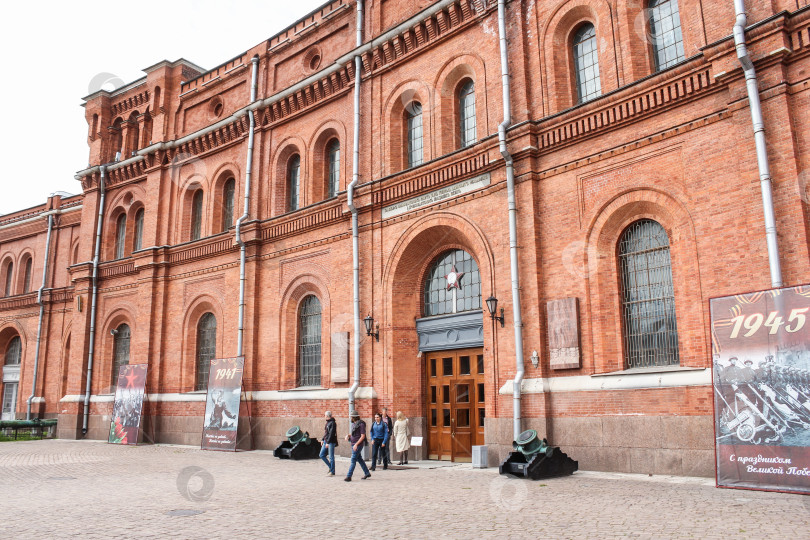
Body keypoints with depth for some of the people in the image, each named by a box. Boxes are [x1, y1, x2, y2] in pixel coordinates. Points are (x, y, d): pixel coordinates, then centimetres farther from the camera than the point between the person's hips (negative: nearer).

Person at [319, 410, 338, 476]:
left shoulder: (332, 423, -16)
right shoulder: (327, 423, 13)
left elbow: (331, 434, -20)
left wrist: (328, 442, -22)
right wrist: (323, 440, 18)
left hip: (331, 442, -10)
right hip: (326, 441, 10)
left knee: (331, 457, -3)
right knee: (322, 455, 10)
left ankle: (332, 472, 4)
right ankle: (330, 467, 19)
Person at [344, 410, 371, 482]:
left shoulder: (361, 424, -15)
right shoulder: (353, 424, 12)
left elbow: (363, 436, -18)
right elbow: (351, 434, 23)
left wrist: (356, 444, -24)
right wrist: (348, 436, -1)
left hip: (358, 445, -9)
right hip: (353, 444, 9)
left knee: (353, 460, -8)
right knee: (359, 459, 14)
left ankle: (348, 476, -7)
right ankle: (367, 473, 23)